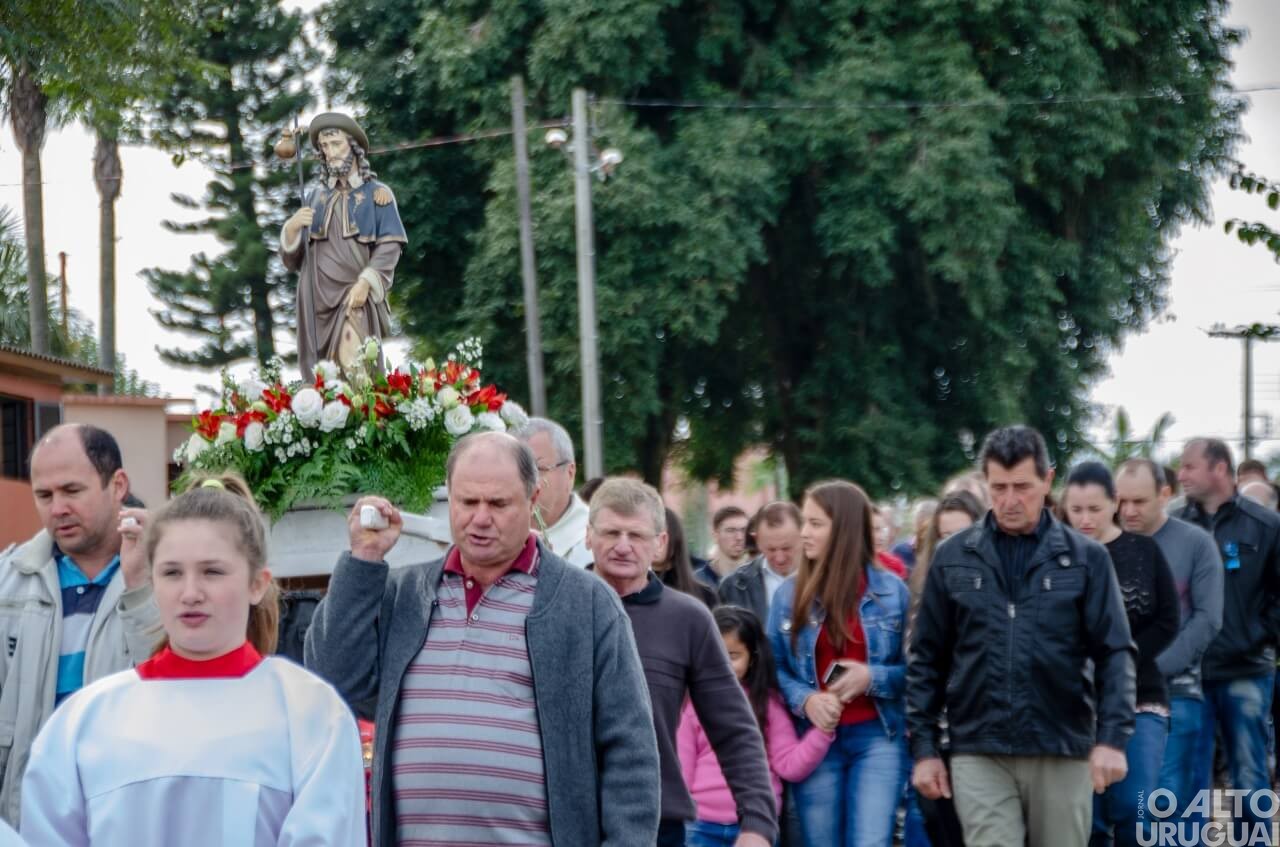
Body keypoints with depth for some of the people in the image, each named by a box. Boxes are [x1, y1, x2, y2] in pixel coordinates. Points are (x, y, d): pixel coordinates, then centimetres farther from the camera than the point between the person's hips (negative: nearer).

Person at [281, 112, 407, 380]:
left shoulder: (377, 194, 8)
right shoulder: (315, 196, 18)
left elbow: (390, 245, -2)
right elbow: (291, 259, 15)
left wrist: (365, 283, -15)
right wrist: (292, 227, -6)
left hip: (356, 296, -4)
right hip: (318, 296, 4)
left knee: (354, 371, -20)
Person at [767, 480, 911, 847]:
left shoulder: (891, 589, 0)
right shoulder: (789, 594, 4)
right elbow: (774, 667, 6)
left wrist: (874, 678, -15)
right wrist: (804, 699, -12)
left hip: (877, 736, -2)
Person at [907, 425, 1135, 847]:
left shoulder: (1086, 558, 3)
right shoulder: (953, 558, 6)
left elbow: (1114, 654, 1)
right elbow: (926, 659, 9)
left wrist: (1112, 738, -11)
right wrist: (924, 748, 4)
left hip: (1063, 753, 0)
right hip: (979, 755, 0)